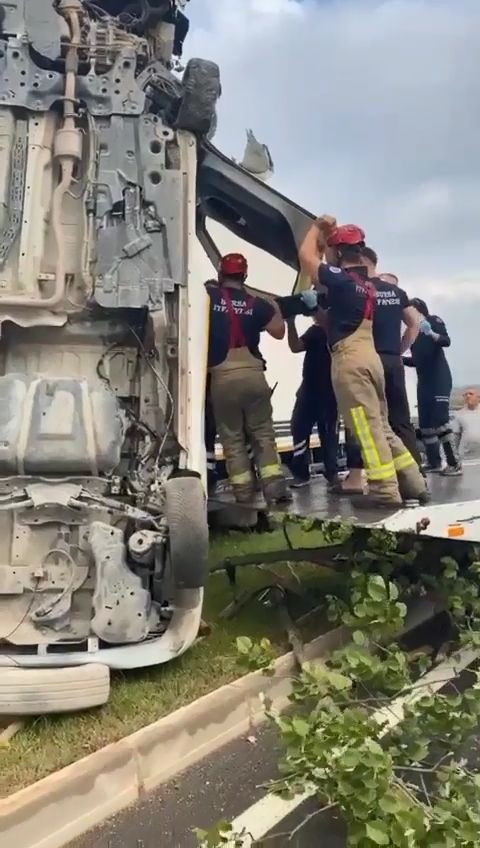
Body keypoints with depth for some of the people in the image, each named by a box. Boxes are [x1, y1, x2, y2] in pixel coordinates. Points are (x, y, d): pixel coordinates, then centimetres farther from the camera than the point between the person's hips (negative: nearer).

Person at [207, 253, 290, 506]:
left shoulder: (207, 296, 1)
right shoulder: (256, 304, 5)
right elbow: (279, 331, 9)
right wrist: (276, 310, 26)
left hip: (221, 378, -1)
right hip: (253, 374, 1)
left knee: (232, 438, 7)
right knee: (263, 434, 8)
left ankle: (244, 492, 4)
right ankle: (274, 486, -2)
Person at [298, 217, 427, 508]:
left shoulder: (341, 279, -9)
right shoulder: (366, 282, 16)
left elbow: (305, 254, -1)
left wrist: (318, 226, 15)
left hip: (350, 359, -9)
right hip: (369, 356, 9)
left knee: (367, 427, -8)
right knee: (381, 425, 13)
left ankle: (385, 491, -7)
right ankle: (414, 483, 14)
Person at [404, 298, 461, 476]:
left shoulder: (434, 320, 0)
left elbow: (446, 341, -18)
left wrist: (432, 334, -36)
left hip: (440, 377, -7)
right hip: (423, 380, 7)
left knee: (440, 418, -15)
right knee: (425, 422, 2)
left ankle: (454, 463, -13)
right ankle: (434, 462, 8)